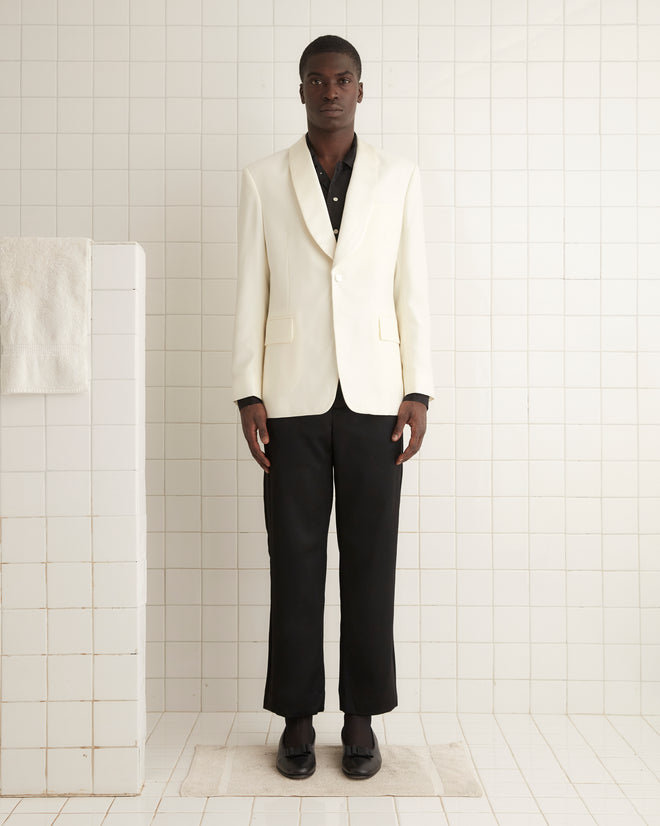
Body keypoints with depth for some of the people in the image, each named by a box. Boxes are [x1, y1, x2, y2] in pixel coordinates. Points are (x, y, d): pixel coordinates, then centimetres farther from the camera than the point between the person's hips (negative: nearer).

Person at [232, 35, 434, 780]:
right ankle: (298, 717, 18)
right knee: (295, 560, 4)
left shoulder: (399, 177, 8)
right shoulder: (263, 180, 7)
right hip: (294, 398, 0)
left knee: (370, 561, 5)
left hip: (373, 397, 1)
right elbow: (251, 294, 4)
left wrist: (418, 391, -3)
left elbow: (412, 290, 5)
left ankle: (361, 717, 18)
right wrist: (249, 394, -4)